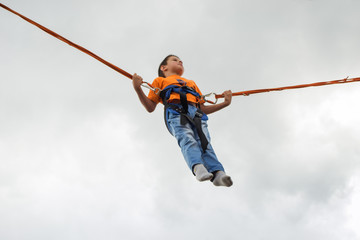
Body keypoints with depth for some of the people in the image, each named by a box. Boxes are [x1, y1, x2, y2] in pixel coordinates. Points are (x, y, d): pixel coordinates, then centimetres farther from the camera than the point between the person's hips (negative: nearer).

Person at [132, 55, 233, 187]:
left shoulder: (191, 83, 46)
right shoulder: (160, 81, 34)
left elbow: (203, 108, 36)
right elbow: (150, 107, 21)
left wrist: (225, 103, 28)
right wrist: (138, 88, 8)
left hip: (196, 113, 3)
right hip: (175, 112, -3)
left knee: (204, 141, -23)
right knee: (187, 140, -31)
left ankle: (218, 173, -43)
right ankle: (197, 167, -54)